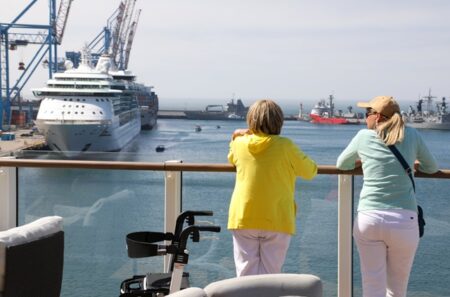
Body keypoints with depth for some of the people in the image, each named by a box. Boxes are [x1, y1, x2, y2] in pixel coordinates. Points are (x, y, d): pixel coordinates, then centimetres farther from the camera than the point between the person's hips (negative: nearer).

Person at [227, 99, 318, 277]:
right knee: (270, 275, 4)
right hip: (277, 221, -2)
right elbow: (310, 172, 3)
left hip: (243, 218, 2)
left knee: (246, 274, 5)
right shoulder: (284, 146, -7)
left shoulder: (240, 143, 3)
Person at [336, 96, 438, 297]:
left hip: (368, 219, 0)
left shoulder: (364, 136, 5)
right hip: (404, 221, 1)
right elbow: (432, 168, 22)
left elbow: (342, 164, 22)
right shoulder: (411, 135, 7)